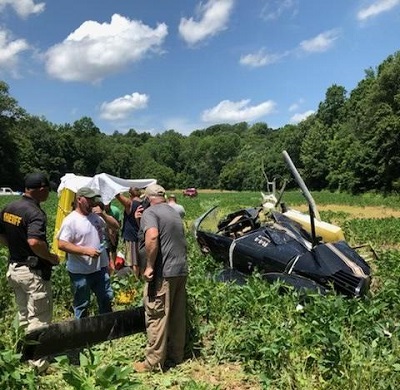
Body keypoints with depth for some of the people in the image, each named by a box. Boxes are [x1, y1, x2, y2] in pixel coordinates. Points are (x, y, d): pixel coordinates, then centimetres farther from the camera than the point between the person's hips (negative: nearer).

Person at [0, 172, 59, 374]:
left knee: (24, 316, 22)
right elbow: (34, 242, -36)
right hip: (33, 272, -8)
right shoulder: (35, 213, -23)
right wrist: (51, 258, -21)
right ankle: (39, 364, 12)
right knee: (39, 319, 4)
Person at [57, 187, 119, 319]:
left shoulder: (96, 215, 4)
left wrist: (103, 214, -10)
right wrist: (86, 250, -24)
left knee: (106, 298, 20)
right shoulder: (70, 220, -14)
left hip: (101, 268, 6)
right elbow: (62, 244, -19)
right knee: (81, 305, 11)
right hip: (80, 272, -6)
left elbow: (115, 226, 6)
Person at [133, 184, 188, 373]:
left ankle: (154, 362, 11)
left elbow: (152, 237, -25)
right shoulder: (174, 213, 18)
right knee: (177, 316, 14)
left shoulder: (150, 212, -7)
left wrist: (150, 266, -18)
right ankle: (176, 356, 24)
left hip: (163, 272, -8)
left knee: (156, 317, 2)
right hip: (181, 270, 8)